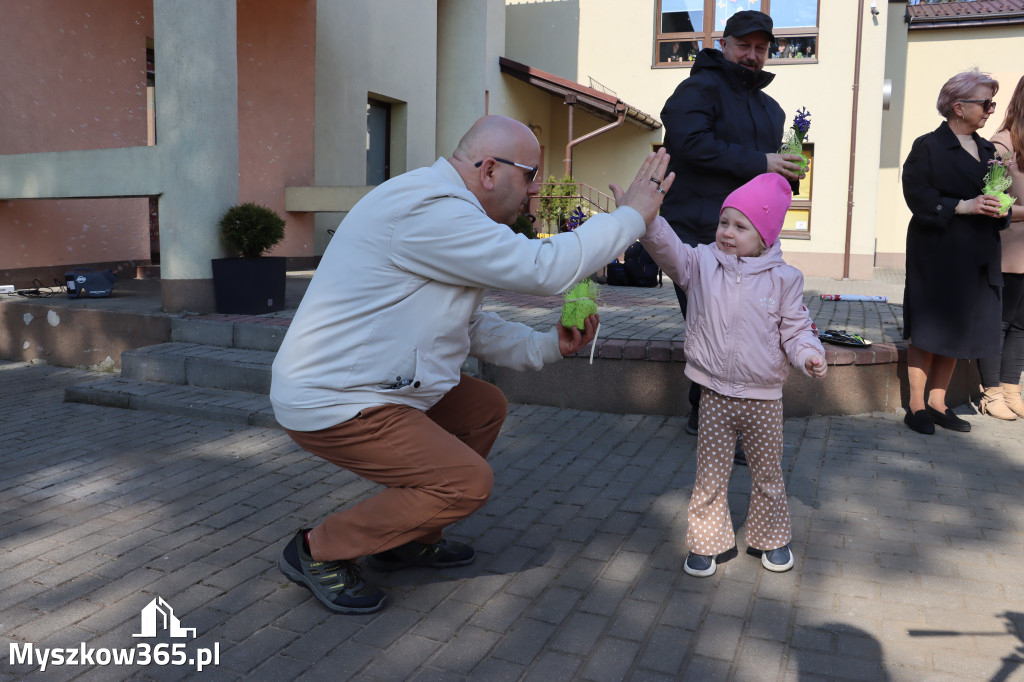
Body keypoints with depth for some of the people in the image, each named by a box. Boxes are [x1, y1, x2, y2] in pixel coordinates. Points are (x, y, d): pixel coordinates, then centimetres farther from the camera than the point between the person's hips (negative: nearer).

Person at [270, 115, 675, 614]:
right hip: (329, 403, -11)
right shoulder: (429, 209, -23)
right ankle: (318, 551, 1)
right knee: (468, 482, -13)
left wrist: (547, 346, 4)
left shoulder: (442, 206, 13)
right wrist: (631, 216, -13)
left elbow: (471, 325, 16)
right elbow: (543, 269, -25)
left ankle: (409, 539, 23)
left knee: (486, 408, 16)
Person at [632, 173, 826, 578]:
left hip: (763, 397, 0)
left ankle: (771, 538, 37)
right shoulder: (701, 264, -2)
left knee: (768, 473, 16)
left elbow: (795, 328, 0)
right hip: (715, 396, 0)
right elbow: (666, 246, -17)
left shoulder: (783, 277, -4)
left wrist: (810, 355, -20)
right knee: (710, 475, 7)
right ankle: (706, 542, 25)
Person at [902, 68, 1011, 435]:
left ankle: (937, 403, 19)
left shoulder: (987, 149, 17)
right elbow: (916, 194, -14)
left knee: (957, 331, 9)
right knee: (928, 330, -2)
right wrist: (961, 206, -21)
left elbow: (994, 193, 20)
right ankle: (916, 406, 7)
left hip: (977, 255, 7)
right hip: (937, 252, -7)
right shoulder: (928, 146, -4)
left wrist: (998, 209, -2)